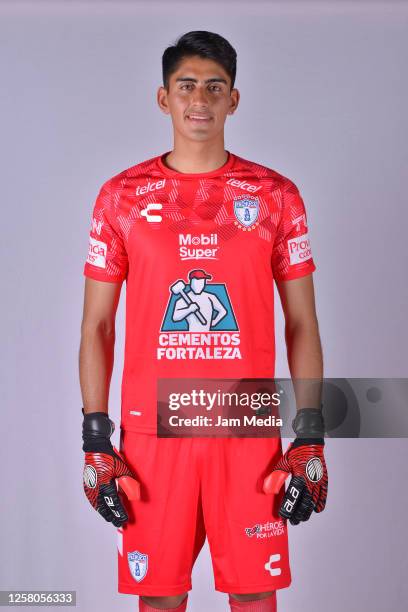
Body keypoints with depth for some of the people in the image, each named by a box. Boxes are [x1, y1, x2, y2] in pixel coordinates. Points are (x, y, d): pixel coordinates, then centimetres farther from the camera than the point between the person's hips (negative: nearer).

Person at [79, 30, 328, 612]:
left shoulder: (276, 195, 3)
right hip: (150, 430, 0)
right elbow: (96, 326, 5)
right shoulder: (121, 196, 3)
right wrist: (95, 440, -1)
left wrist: (310, 436, -2)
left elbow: (302, 324, 4)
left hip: (248, 430, 0)